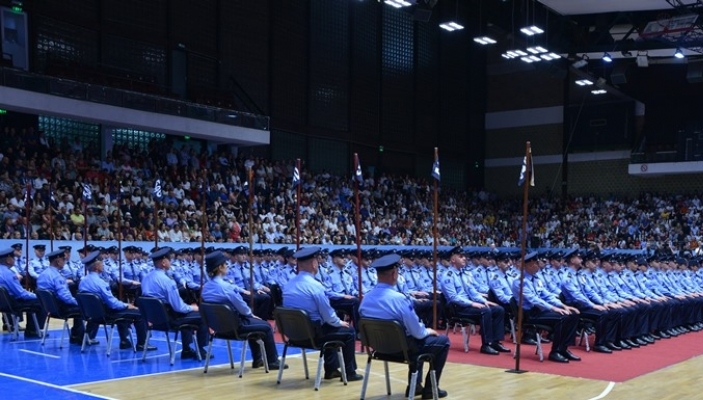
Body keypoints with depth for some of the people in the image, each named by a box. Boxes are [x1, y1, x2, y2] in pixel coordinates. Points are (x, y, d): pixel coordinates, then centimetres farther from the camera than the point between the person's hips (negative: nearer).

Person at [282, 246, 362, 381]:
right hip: (313, 332, -8)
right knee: (349, 332, 11)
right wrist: (339, 322, 7)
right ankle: (349, 373, 18)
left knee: (330, 328, 33)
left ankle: (331, 370, 34)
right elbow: (328, 314, -15)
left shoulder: (288, 284, 5)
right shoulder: (315, 285, -19)